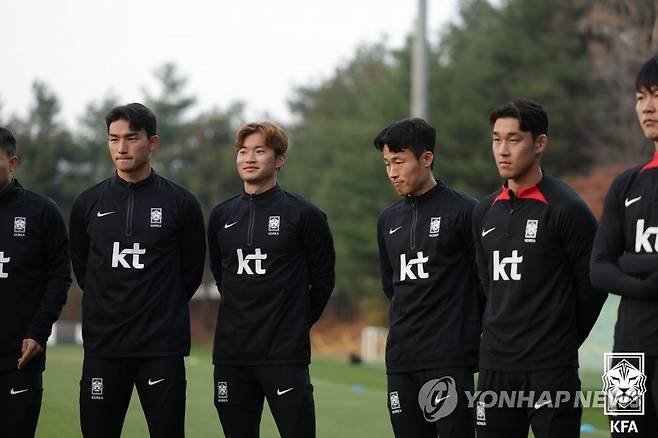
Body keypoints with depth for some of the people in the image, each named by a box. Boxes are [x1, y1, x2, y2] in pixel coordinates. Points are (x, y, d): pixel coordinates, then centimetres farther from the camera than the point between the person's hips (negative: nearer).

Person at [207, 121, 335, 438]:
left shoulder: (304, 215, -3)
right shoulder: (221, 216, 10)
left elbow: (323, 280, 4)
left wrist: (298, 323, 8)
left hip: (285, 355, -4)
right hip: (230, 354, 5)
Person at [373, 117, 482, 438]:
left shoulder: (463, 210, -6)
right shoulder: (389, 220, 15)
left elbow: (486, 280, -3)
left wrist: (466, 325, 3)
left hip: (449, 360, -6)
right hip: (400, 359, 6)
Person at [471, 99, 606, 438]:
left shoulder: (567, 209, -8)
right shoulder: (486, 212, 12)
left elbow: (593, 285, -5)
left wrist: (561, 341, 3)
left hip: (550, 371, -6)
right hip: (494, 367, 7)